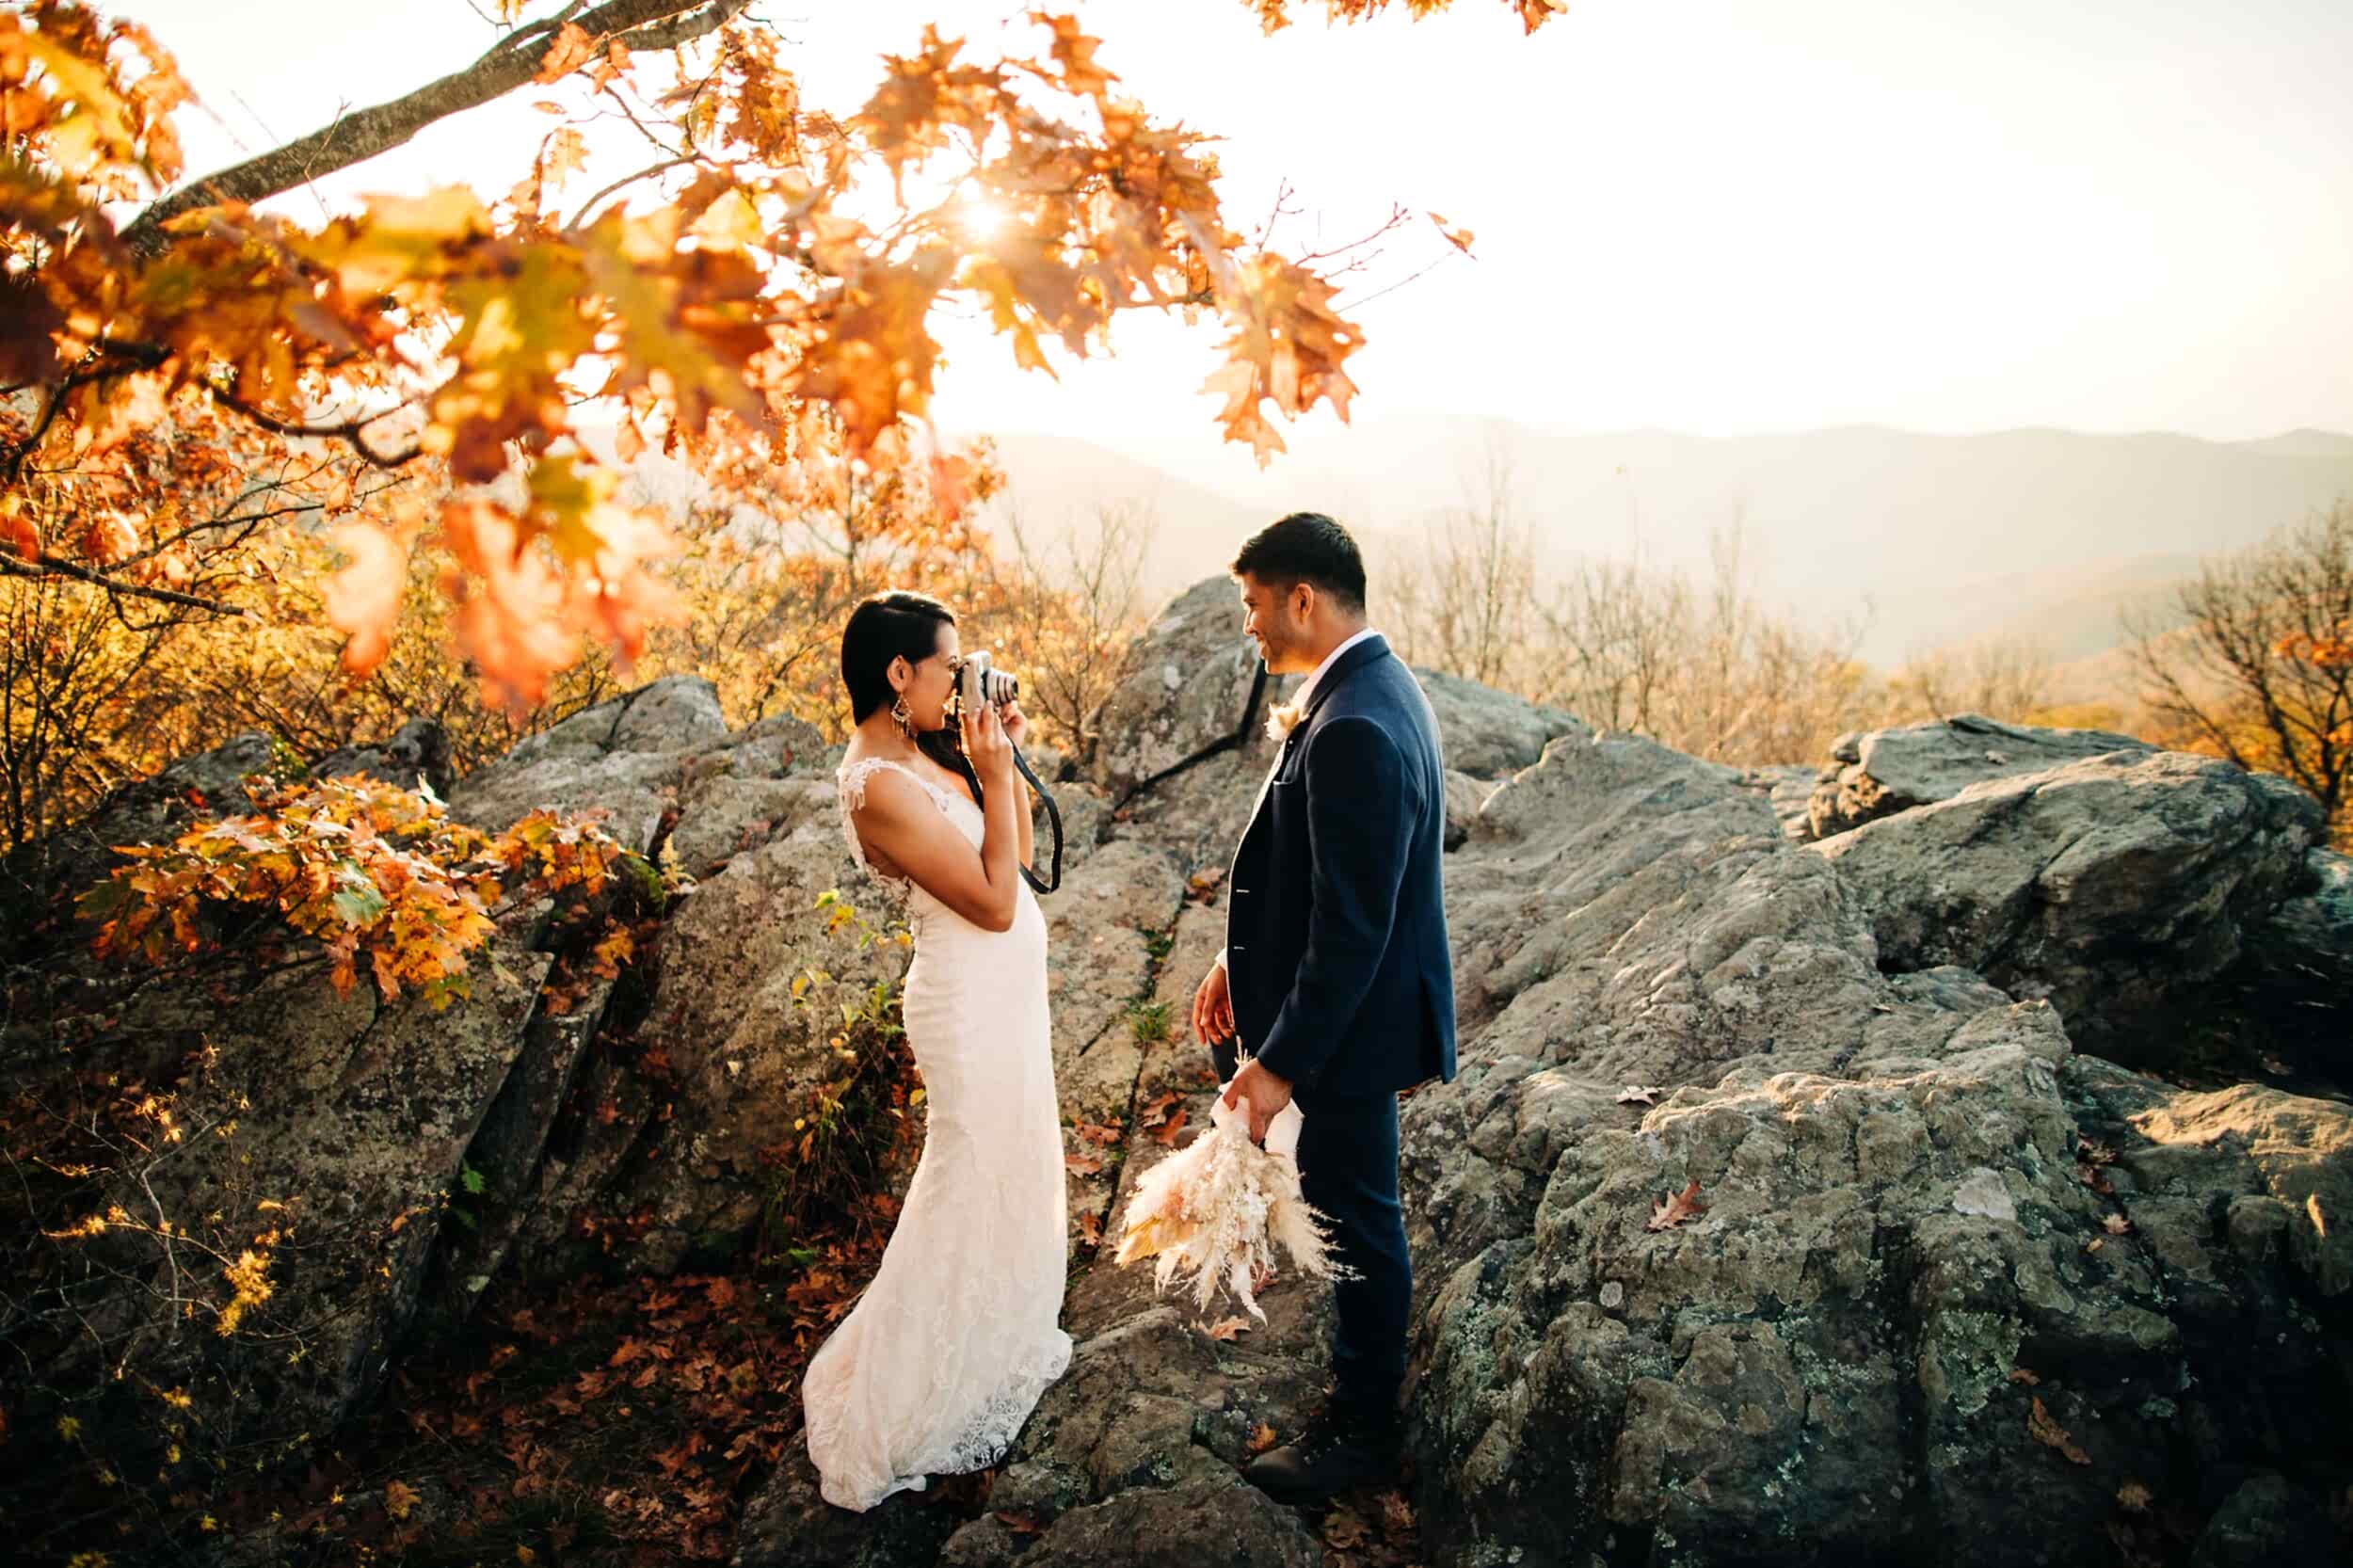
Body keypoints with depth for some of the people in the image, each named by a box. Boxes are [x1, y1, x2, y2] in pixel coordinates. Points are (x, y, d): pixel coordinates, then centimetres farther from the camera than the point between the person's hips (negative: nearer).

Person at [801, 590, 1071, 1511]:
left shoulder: (926, 753, 3)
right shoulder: (881, 786, -26)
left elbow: (1018, 850, 10)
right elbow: (994, 901, -24)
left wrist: (1004, 757, -1)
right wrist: (995, 775, -20)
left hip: (1003, 989, 9)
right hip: (972, 1002, -9)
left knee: (1010, 1168, 24)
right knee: (972, 1182, 5)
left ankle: (994, 1342, 46)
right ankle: (898, 1410, 23)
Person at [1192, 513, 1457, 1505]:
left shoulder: (1354, 731, -30)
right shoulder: (1369, 685, 3)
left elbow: (1353, 928, -29)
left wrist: (1284, 1063, -23)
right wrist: (1240, 962, 12)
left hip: (1351, 1016, -10)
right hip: (1338, 993, 10)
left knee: (1356, 1214, 9)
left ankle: (1362, 1429, 31)